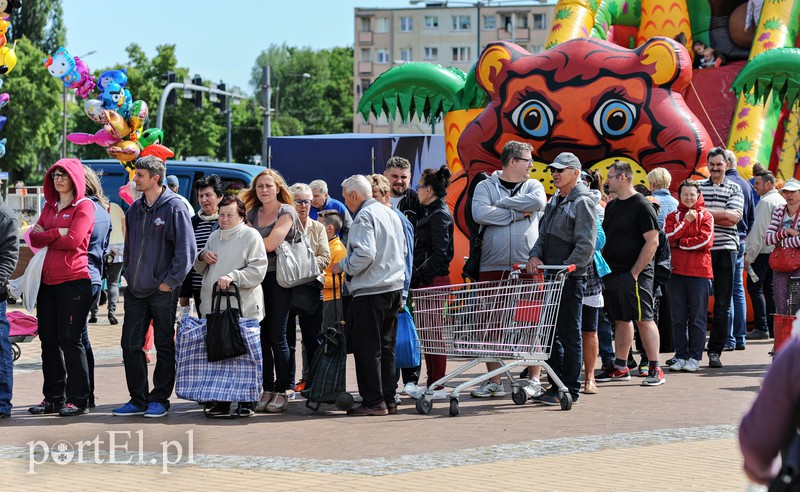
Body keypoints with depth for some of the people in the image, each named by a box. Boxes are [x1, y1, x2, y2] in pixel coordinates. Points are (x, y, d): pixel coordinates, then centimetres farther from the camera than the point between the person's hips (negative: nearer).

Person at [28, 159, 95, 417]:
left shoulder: (84, 207, -4)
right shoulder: (49, 206, 17)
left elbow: (73, 240, -16)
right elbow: (35, 239, 6)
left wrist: (45, 236, -3)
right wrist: (57, 233, -10)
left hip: (74, 281, -7)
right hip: (48, 281, 7)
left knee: (70, 340, -5)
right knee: (48, 340, 8)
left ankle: (78, 400, 2)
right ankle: (53, 398, 15)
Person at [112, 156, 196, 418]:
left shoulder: (174, 207, -10)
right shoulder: (135, 209, 10)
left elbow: (187, 249, -12)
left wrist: (171, 281, -12)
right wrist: (129, 274, 12)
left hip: (163, 291, -7)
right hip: (135, 289, 7)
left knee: (164, 346, 4)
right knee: (130, 345, 6)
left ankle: (160, 399, 12)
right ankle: (138, 399, 14)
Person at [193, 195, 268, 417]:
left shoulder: (251, 236, 0)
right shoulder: (215, 237, 20)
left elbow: (257, 270, -11)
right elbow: (200, 270, 31)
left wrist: (233, 277, -21)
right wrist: (202, 257, 9)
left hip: (242, 309, -6)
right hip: (213, 308, 6)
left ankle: (247, 402, 6)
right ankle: (221, 401, 10)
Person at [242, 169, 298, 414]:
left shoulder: (287, 212, -4)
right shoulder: (253, 214, 16)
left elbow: (270, 244, -13)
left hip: (279, 277, -6)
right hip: (257, 277, 6)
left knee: (277, 336, -5)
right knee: (261, 336, 4)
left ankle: (281, 391, 1)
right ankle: (267, 390, 10)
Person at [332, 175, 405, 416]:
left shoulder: (364, 217, -11)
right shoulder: (391, 214, 16)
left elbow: (364, 253, -22)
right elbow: (402, 251, 23)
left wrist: (343, 267, -8)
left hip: (370, 291, -9)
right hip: (394, 288, 9)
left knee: (367, 348, -3)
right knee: (386, 347, 12)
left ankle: (373, 401, -4)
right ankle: (388, 399, 13)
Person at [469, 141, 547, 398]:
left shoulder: (532, 186, 11)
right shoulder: (486, 186, 6)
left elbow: (538, 202, -12)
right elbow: (480, 214, -13)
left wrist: (501, 204, -7)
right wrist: (518, 213, -9)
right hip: (493, 267, -1)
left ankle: (534, 378, 9)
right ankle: (494, 382, 9)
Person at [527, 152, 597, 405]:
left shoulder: (582, 202, -10)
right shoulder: (555, 201, 17)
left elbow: (585, 246, -16)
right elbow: (544, 235, 20)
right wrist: (535, 256, 0)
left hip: (571, 279, -9)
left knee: (570, 334, -3)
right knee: (550, 333, 12)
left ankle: (570, 390, 2)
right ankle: (556, 386, 20)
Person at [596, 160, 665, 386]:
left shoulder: (642, 206, -10)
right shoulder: (612, 206, 15)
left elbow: (652, 242, -15)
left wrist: (635, 272, -18)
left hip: (634, 274, -8)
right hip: (612, 273, 8)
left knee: (644, 319, -7)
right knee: (621, 320, 13)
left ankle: (655, 368, -4)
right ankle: (620, 368, 19)